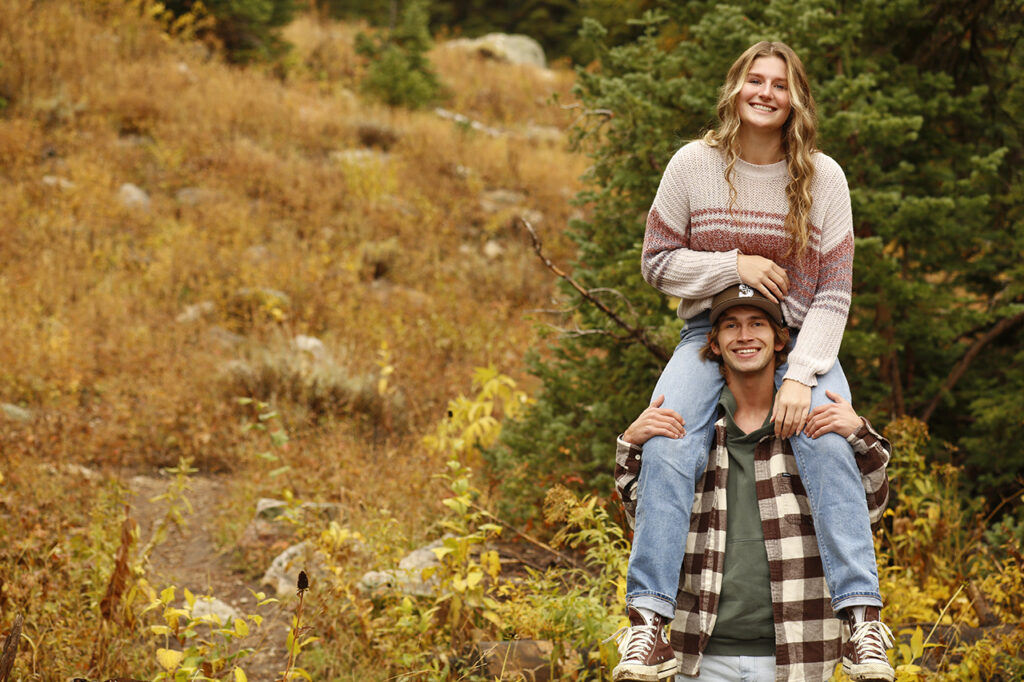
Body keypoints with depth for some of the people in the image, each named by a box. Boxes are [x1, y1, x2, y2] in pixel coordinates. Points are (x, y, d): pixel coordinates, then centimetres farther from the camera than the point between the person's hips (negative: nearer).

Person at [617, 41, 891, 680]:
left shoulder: (823, 178, -4)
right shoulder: (694, 165, -3)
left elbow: (834, 293, -6)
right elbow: (657, 261, 2)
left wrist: (802, 374, -20)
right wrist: (733, 265, -14)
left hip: (801, 340, 0)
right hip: (708, 334, 1)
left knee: (827, 445, -29)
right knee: (667, 448, -27)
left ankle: (863, 620, -30)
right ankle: (648, 617, -26)